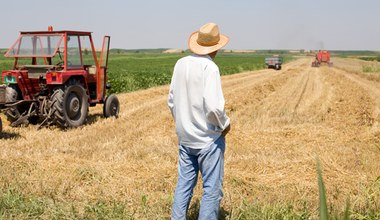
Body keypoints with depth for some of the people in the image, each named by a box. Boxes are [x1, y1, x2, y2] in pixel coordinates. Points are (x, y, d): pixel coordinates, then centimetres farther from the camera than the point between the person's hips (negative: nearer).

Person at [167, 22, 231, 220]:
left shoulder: (181, 64, 3)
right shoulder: (209, 67, -18)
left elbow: (172, 101, 9)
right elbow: (213, 106, -25)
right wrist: (224, 124, -7)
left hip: (184, 137, 7)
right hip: (208, 138, -7)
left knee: (184, 183, 16)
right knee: (212, 188, 5)